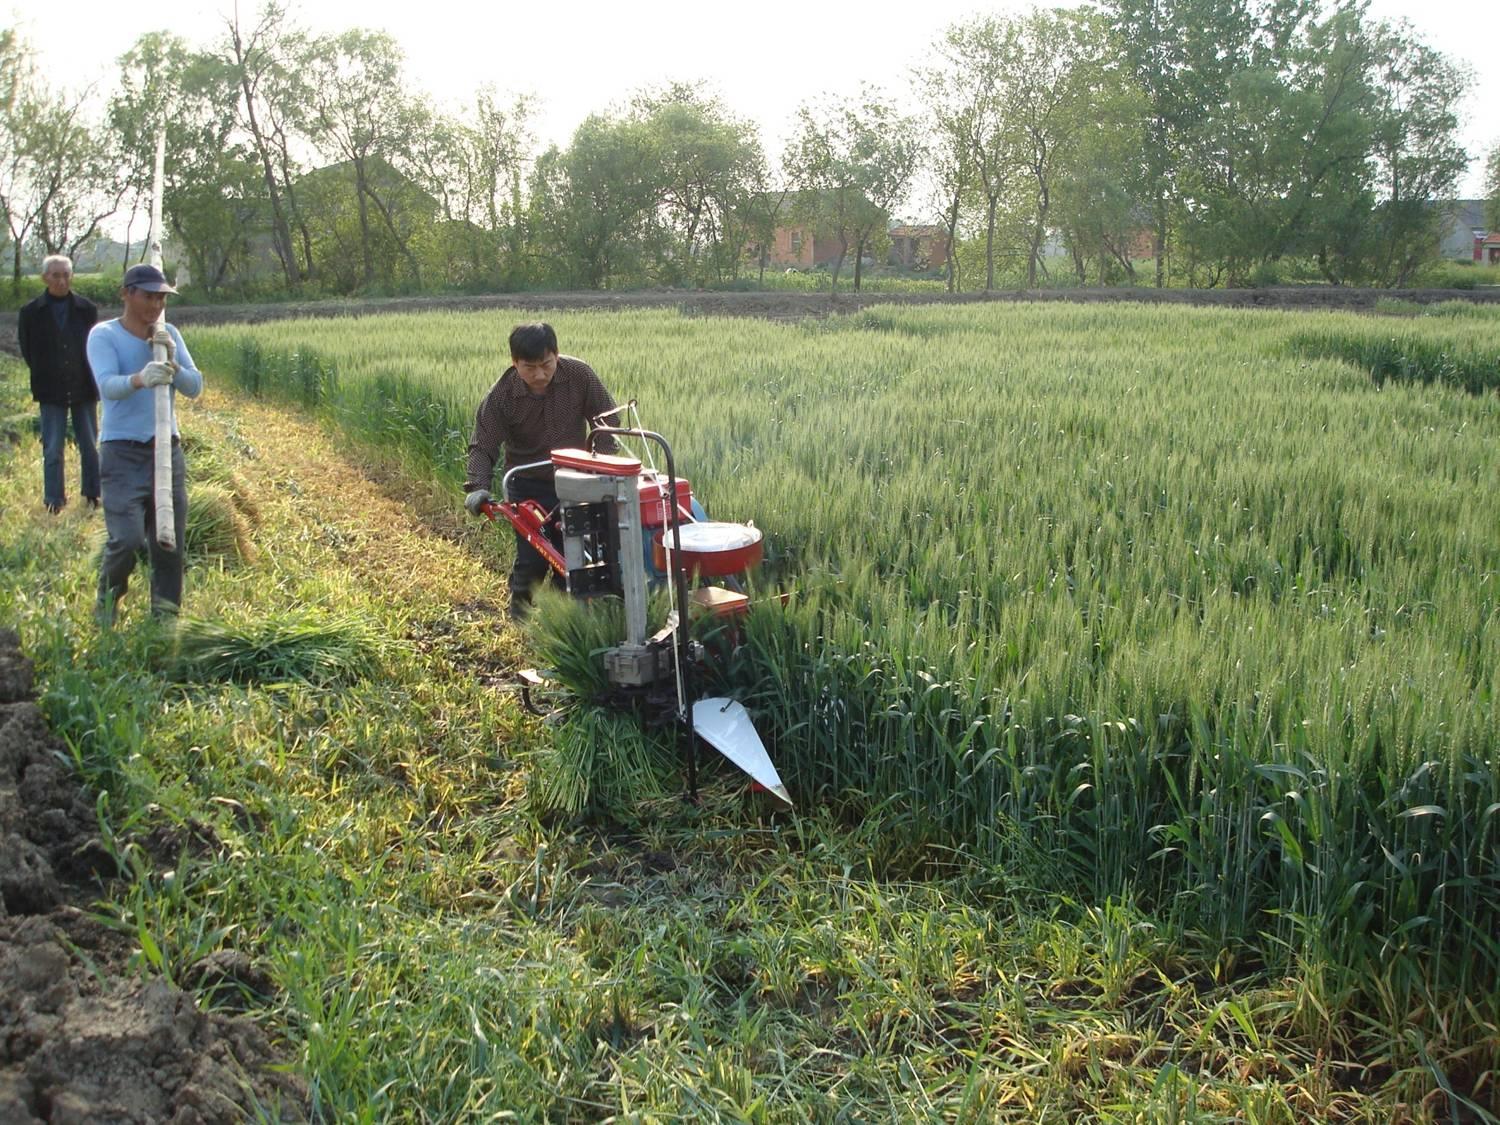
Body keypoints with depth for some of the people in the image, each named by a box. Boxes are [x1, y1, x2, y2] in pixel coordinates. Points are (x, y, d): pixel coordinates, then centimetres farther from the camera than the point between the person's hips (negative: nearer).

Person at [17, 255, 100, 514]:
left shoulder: (88, 310, -1)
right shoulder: (31, 313, -1)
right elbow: (28, 352, 7)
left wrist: (90, 379, 4)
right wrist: (44, 377, 7)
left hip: (84, 389, 1)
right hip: (51, 393, 0)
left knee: (90, 447, 6)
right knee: (52, 450, 1)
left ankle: (93, 494, 18)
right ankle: (54, 501, 7)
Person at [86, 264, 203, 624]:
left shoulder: (170, 335, 10)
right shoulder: (104, 335, -4)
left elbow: (194, 387, 3)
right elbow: (108, 385, -21)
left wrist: (171, 362, -15)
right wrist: (139, 379, -42)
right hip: (122, 451, -4)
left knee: (170, 540, 4)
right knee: (126, 539, -13)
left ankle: (165, 614, 16)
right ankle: (107, 606, 12)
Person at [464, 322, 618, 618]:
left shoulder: (579, 375, -15)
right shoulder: (502, 395, -17)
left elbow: (606, 418, -5)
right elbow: (482, 446, -16)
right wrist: (479, 486, -31)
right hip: (529, 486, -2)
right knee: (532, 556, -5)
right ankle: (520, 603, 24)